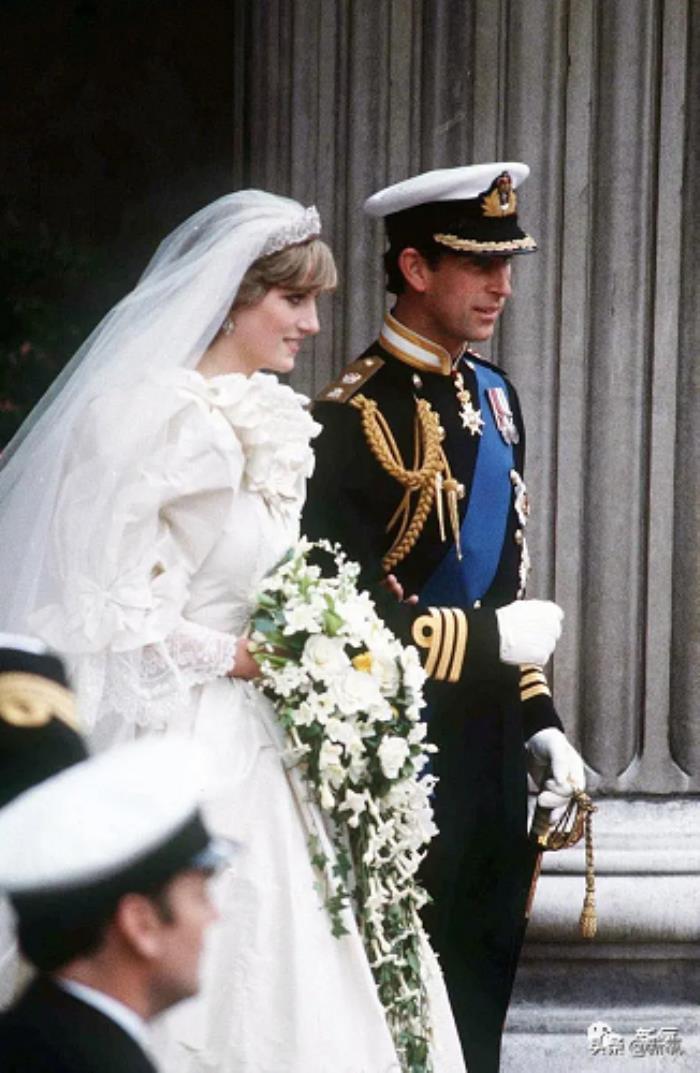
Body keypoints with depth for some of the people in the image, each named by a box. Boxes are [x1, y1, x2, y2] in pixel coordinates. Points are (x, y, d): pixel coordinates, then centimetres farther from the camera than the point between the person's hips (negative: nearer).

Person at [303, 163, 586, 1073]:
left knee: (481, 991, 12)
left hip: (490, 750, 8)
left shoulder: (492, 395, 11)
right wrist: (496, 640, -15)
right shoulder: (355, 418, -16)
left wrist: (537, 719, 13)